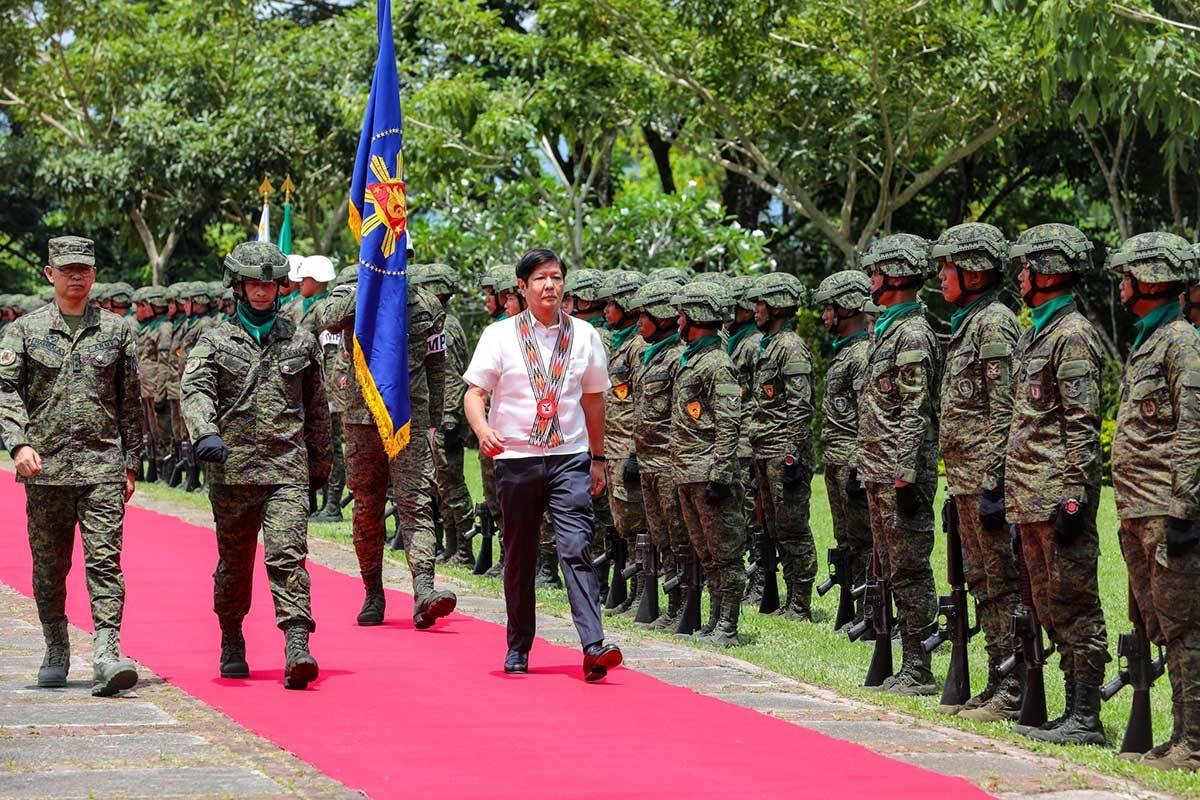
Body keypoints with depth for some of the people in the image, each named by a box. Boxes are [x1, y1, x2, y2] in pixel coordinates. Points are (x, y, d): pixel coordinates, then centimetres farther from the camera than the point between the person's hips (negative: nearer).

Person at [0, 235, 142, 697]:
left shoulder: (116, 330, 9)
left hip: (103, 465, -1)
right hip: (45, 467, 1)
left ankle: (107, 655, -19)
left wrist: (131, 463, 10)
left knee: (104, 559, -11)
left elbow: (130, 402, 13)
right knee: (49, 567, 8)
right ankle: (56, 655, 22)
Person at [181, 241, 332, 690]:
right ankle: (232, 647, 29)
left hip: (288, 468, 0)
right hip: (232, 469, 0)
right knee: (234, 563, 11)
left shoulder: (301, 342, 12)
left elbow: (316, 408, 20)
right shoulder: (216, 341, 6)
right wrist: (205, 434, -29)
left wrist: (321, 464, 22)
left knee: (287, 554, -15)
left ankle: (297, 649, -25)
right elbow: (195, 389, -10)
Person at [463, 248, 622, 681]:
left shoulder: (584, 336, 8)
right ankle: (518, 649, 20)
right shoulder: (500, 336, 1)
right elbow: (474, 392, -2)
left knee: (576, 548, -13)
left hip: (570, 457, 0)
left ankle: (593, 647, -21)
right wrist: (483, 430, -22)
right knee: (519, 557, 8)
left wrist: (597, 458, 17)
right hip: (516, 458, 0)